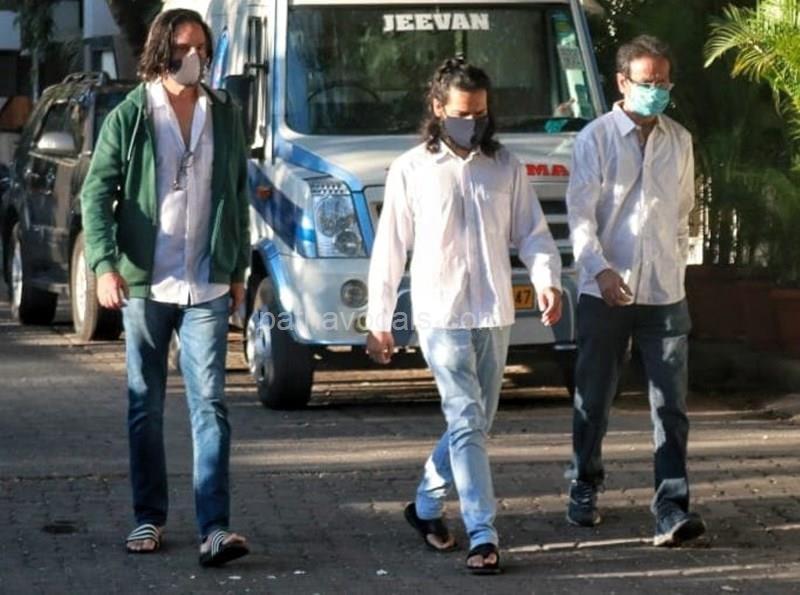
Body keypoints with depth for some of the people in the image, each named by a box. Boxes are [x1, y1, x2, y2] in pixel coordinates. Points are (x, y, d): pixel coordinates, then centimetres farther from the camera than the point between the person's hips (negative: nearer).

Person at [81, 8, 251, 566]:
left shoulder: (225, 116, 7)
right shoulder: (129, 118, -2)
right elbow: (97, 194, -4)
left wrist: (239, 268, 14)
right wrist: (104, 264, -17)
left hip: (207, 288, 1)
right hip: (144, 284, -1)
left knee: (210, 403, -8)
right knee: (145, 405, 9)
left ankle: (215, 528, -13)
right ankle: (149, 517, 20)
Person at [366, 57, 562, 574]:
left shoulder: (506, 168, 8)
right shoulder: (411, 171, 0)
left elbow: (532, 232, 7)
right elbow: (389, 250, 2)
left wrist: (548, 280, -13)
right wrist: (379, 321, 1)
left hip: (495, 316, 4)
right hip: (441, 315, -4)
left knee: (476, 424, 12)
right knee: (466, 422, -11)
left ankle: (427, 506, 33)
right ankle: (483, 536, -14)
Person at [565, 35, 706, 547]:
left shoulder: (679, 141, 10)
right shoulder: (597, 138, -2)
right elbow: (580, 211, -8)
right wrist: (600, 269, -20)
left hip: (665, 293, 2)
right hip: (605, 293, -2)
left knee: (672, 404, -7)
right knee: (594, 399, 9)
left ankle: (673, 509, -10)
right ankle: (585, 490, 28)